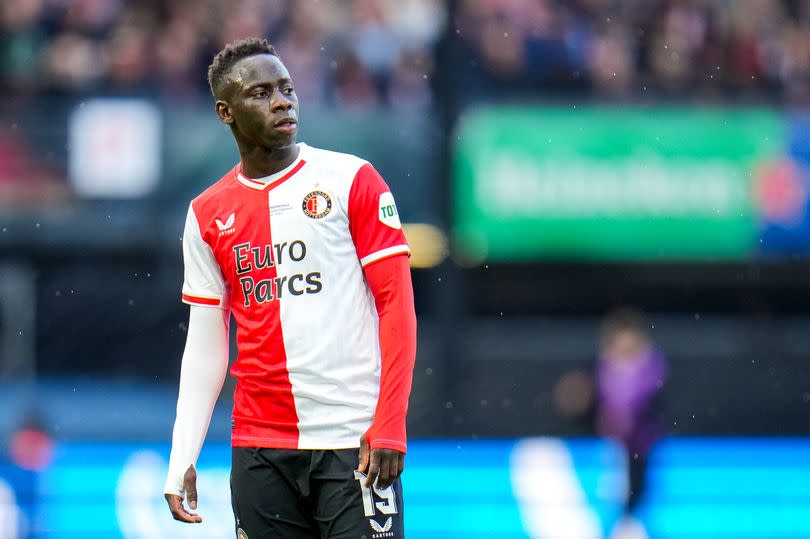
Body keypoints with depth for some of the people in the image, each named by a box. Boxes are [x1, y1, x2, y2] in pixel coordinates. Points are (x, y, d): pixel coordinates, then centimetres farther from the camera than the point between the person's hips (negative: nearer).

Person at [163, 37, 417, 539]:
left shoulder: (352, 181, 0)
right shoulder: (207, 214, 10)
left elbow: (397, 304, -3)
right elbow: (206, 346, 13)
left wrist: (390, 426, -13)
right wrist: (181, 461, 5)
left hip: (353, 441, -3)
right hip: (259, 450, 3)